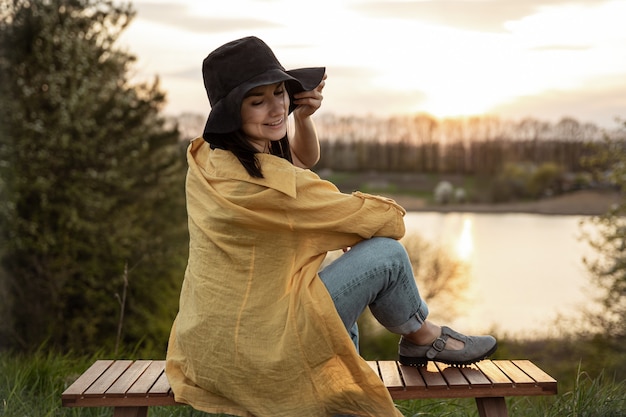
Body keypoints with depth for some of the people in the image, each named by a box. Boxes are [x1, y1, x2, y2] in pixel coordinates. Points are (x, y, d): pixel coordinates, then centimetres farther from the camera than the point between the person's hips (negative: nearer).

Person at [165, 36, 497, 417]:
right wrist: (393, 217, 8)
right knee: (387, 254, -3)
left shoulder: (208, 158, 2)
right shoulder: (261, 181, -26)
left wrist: (303, 115, 0)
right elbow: (375, 219, -15)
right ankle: (423, 337, 22)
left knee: (343, 329, 33)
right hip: (254, 349, -9)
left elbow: (304, 158, 19)